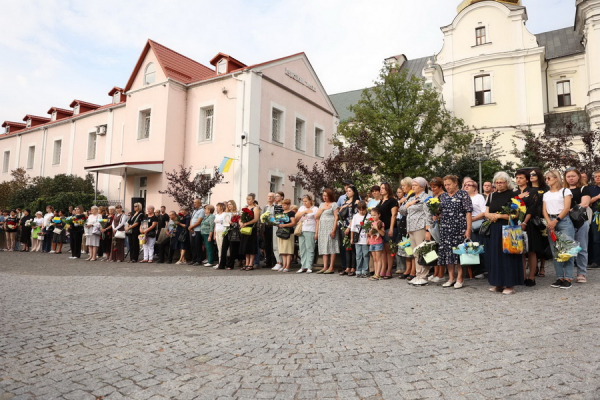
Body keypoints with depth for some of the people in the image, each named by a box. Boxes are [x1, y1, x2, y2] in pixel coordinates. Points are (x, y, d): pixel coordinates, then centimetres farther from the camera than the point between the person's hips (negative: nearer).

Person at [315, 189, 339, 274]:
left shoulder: (334, 204, 1)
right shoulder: (322, 204, 18)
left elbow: (336, 217, -7)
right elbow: (316, 217, 16)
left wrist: (334, 230, -17)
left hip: (330, 227, -6)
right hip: (322, 228, 6)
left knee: (331, 247, -5)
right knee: (323, 247, 3)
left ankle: (331, 267, -4)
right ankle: (325, 267, 4)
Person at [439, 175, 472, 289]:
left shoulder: (463, 194, -2)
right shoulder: (442, 196, 14)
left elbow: (468, 212, -6)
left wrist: (468, 229, -12)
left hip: (459, 228, -5)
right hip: (445, 228, 5)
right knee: (447, 252, 4)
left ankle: (459, 278, 9)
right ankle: (451, 278, 14)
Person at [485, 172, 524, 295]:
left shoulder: (512, 194, -4)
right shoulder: (492, 195, 14)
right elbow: (486, 213, 12)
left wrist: (498, 215, -11)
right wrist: (491, 215, -10)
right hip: (494, 229, 6)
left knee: (507, 255, -4)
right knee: (495, 255, 6)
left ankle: (510, 284, 3)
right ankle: (498, 283, 14)